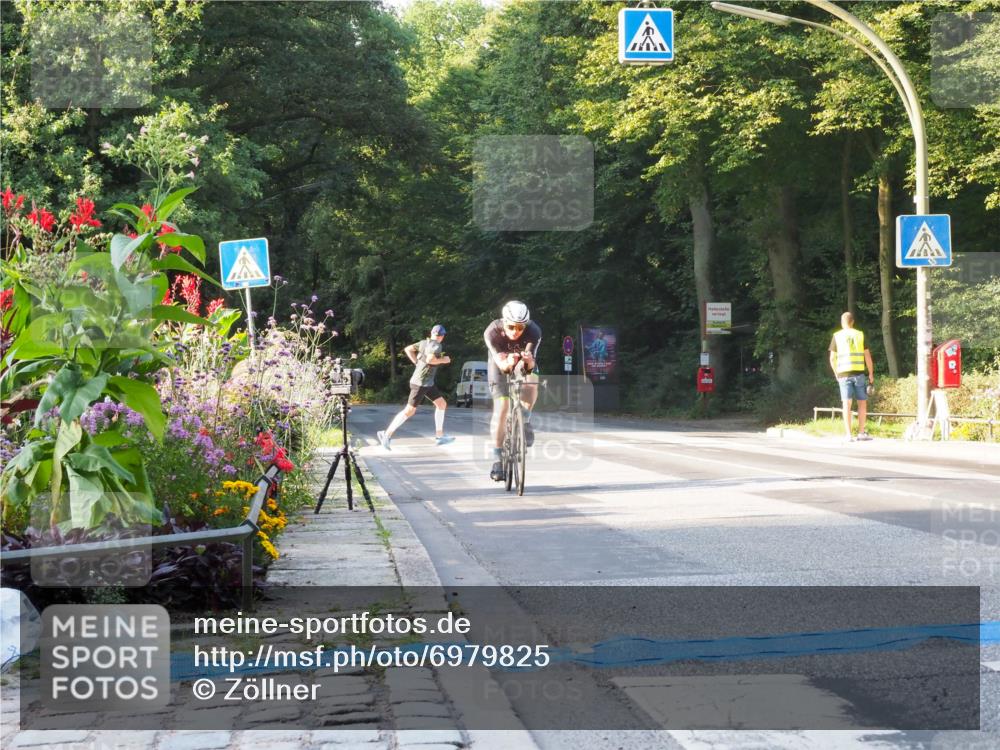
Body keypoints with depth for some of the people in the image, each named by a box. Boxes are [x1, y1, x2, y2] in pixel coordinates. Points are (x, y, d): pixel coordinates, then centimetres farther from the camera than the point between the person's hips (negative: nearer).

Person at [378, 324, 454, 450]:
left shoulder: (425, 343, 8)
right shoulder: (436, 346, -16)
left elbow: (407, 349, 12)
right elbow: (429, 360, -32)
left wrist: (417, 363, 14)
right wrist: (443, 360, -15)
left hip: (427, 382, 10)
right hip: (421, 382, -10)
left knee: (442, 404, 13)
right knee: (409, 411, -6)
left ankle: (440, 436, 16)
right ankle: (387, 434, -2)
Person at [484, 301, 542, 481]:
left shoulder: (534, 331, -32)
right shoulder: (492, 332, -33)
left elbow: (531, 362, -38)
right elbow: (500, 362, -38)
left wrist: (527, 361, -62)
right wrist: (508, 363, -61)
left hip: (523, 367, 1)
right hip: (501, 367, -1)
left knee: (532, 382, -31)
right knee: (501, 408, -15)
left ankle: (524, 420, -3)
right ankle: (497, 460, -9)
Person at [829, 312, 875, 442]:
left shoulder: (837, 336, 3)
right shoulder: (860, 335, 5)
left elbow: (832, 358, 2)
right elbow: (867, 356, 3)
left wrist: (836, 374, 15)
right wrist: (871, 373, 11)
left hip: (843, 374, 0)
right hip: (858, 373, 0)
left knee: (846, 404, -1)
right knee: (862, 402, 9)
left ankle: (849, 434, -6)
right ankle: (861, 433, 7)